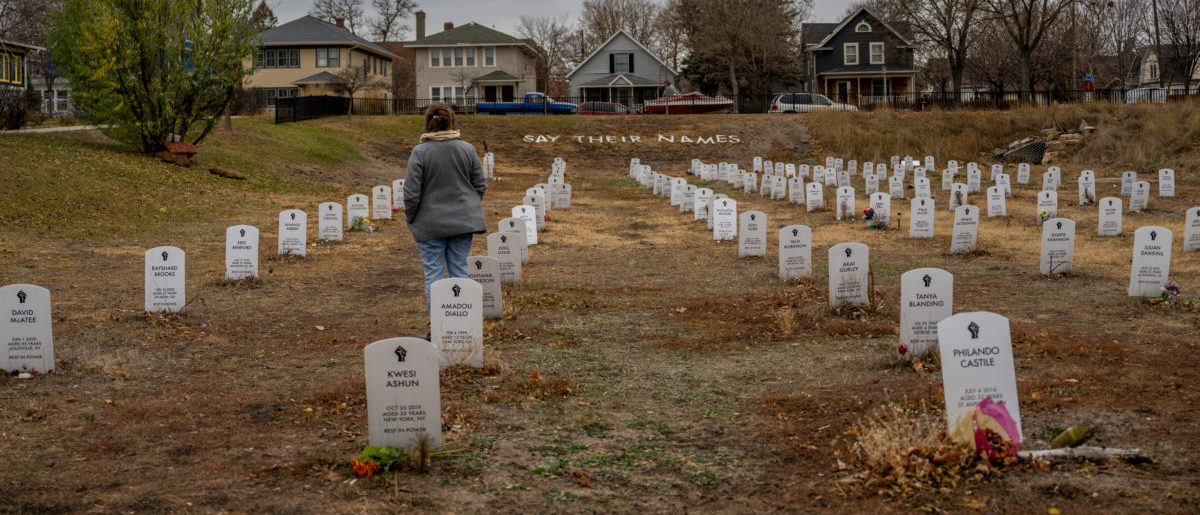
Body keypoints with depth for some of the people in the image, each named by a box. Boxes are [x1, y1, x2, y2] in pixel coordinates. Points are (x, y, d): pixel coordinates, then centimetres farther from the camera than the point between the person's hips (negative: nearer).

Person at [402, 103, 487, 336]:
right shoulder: (467, 149, 0)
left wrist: (411, 219, 5)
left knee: (433, 274, 3)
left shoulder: (419, 152, -10)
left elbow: (411, 193, -10)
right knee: (460, 271, 10)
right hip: (463, 221, 3)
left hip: (431, 224, -3)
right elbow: (480, 186, 6)